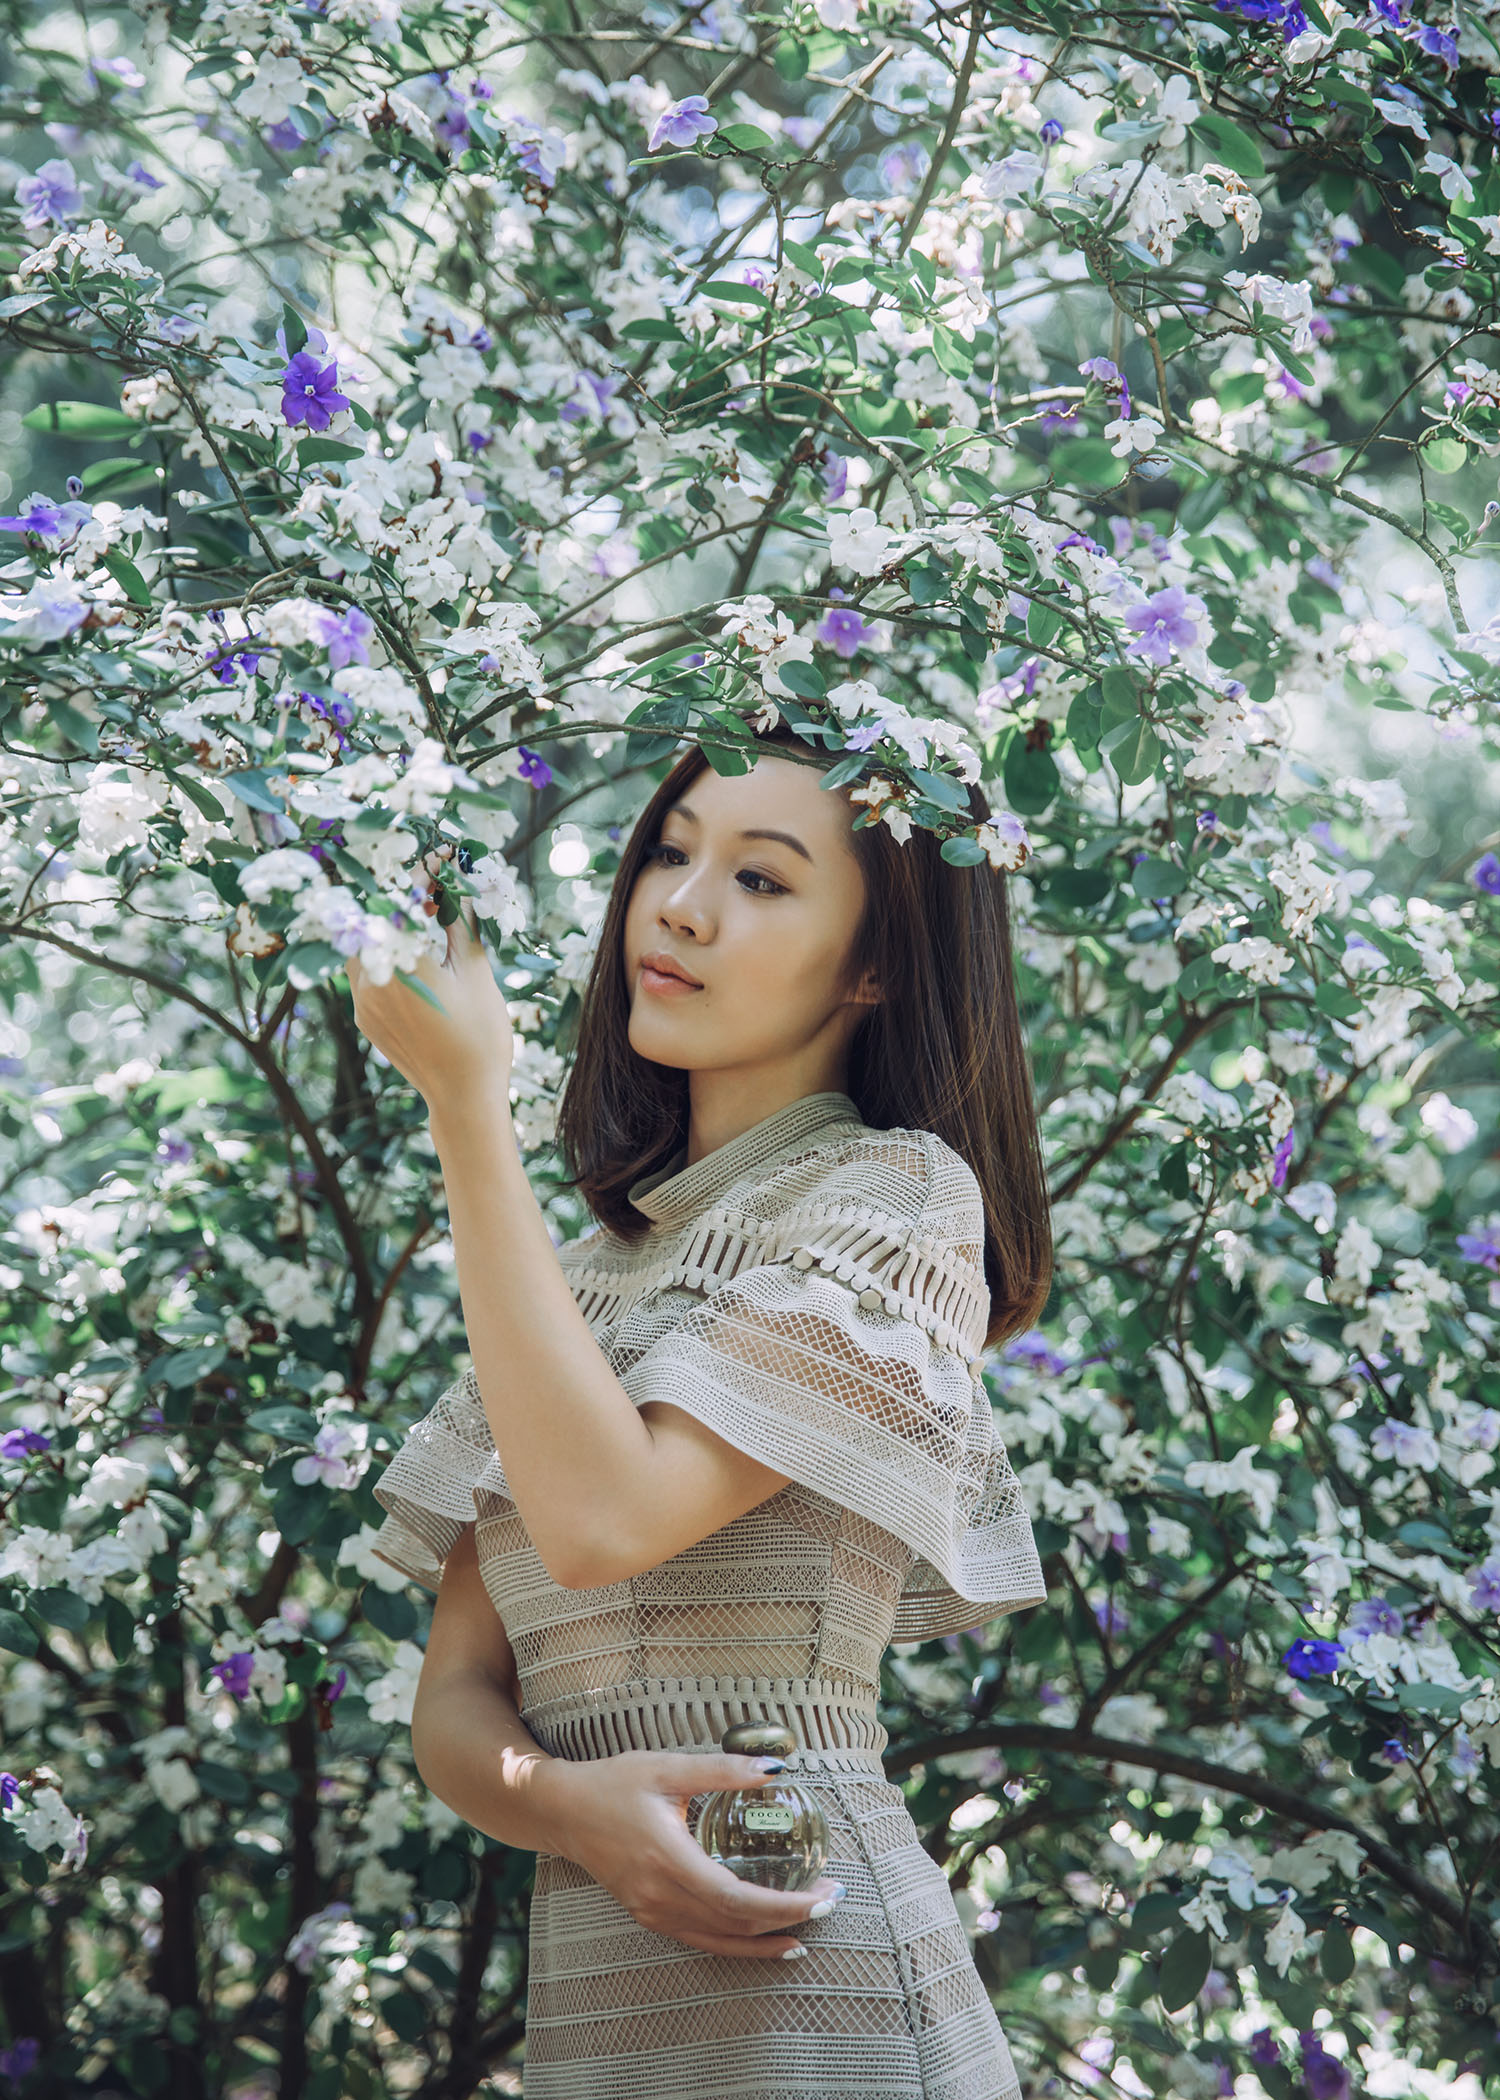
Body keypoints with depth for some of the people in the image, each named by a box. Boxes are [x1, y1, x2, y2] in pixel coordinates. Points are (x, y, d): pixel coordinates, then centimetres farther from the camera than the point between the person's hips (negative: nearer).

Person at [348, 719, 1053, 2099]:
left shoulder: (897, 1194, -5)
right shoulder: (583, 1275, 14)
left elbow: (603, 1519, -18)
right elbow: (456, 1700, 9)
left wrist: (467, 1101, -15)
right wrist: (566, 1803, -14)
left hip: (805, 1987, -6)